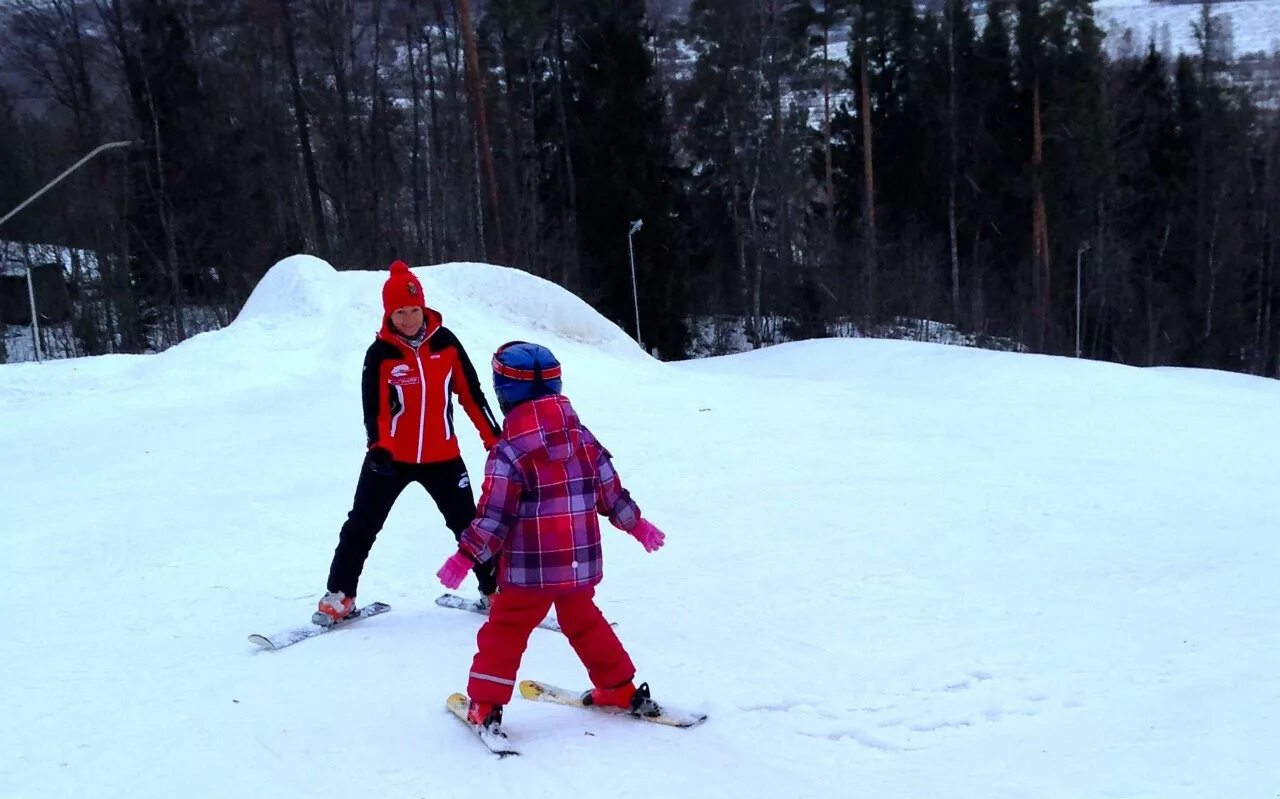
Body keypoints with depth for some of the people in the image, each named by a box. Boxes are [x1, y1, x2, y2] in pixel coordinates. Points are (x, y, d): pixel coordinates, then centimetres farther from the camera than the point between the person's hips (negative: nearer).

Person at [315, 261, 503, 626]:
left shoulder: (445, 342, -4)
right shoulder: (380, 353, -9)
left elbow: (472, 394, 2)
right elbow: (373, 408, -13)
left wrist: (494, 439, 2)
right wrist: (377, 448, -30)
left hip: (442, 456, 1)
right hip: (391, 457, -1)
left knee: (469, 524, 8)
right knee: (362, 525, 5)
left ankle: (495, 591, 22)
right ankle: (339, 595, 20)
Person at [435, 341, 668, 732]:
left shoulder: (509, 452, -15)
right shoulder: (583, 437, 3)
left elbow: (494, 516, -16)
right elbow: (611, 491, 10)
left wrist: (465, 556, -8)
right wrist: (637, 524, 24)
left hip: (530, 568, -6)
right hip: (581, 563, 6)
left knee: (504, 630, 7)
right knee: (584, 622, 24)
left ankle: (485, 705, 6)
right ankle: (620, 688, 32)